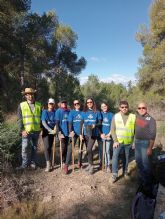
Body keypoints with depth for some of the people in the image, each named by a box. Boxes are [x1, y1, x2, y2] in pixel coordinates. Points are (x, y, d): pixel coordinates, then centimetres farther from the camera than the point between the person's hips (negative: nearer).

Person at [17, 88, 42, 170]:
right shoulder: (21, 105, 1)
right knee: (25, 148, -2)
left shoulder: (39, 105, 6)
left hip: (36, 131, 2)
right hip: (26, 131, -2)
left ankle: (33, 163, 26)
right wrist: (22, 130, -11)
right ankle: (24, 164, 15)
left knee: (34, 148, 12)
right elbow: (20, 119, -3)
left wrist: (41, 128, 4)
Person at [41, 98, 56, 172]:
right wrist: (50, 130, -19)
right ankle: (48, 164, -4)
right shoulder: (44, 111, -2)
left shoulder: (55, 112, 3)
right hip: (46, 132, -2)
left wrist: (55, 129, -17)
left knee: (50, 147, 9)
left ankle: (48, 161, 24)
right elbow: (43, 122, -10)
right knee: (47, 147, -11)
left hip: (52, 132, 2)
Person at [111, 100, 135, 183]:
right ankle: (114, 174, 5)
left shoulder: (133, 116, -3)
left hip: (128, 142, 1)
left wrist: (133, 140, 0)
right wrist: (115, 141, -10)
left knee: (126, 157, 14)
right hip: (118, 141, -1)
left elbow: (135, 129, 3)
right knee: (115, 156, -7)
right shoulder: (116, 116, -4)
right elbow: (112, 130, -4)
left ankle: (125, 172, 33)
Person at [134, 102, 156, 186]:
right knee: (138, 161, 16)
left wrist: (150, 148, -18)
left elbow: (152, 135, -16)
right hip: (137, 142, 6)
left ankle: (148, 180, 22)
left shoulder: (151, 119, -15)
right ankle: (142, 176, 36)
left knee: (145, 162, 1)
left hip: (145, 143, -6)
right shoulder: (137, 116, 2)